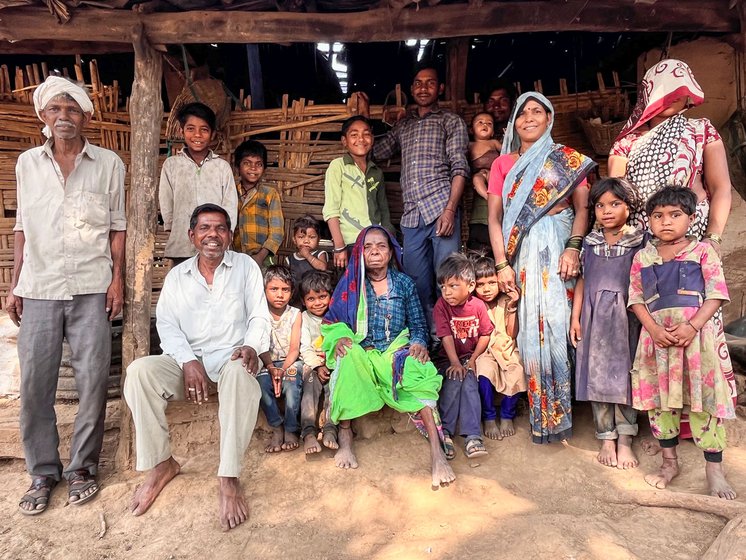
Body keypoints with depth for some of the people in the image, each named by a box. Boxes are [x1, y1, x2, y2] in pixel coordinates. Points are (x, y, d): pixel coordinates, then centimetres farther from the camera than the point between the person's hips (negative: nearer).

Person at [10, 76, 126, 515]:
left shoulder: (109, 164, 5)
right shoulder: (28, 163, 11)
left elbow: (117, 227, 6)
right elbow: (23, 227, 13)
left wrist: (117, 278, -3)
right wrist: (15, 285, 8)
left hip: (91, 287, -2)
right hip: (38, 288, 2)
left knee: (93, 380, 1)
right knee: (34, 383, 3)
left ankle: (83, 466, 17)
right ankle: (43, 472, 18)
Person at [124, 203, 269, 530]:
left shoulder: (246, 266, 8)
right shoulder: (177, 276, 14)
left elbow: (259, 316, 3)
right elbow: (166, 324, 4)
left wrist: (251, 346, -19)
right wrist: (188, 361, -14)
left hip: (231, 356, -2)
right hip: (188, 359, 3)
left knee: (241, 372, -38)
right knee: (139, 371, -25)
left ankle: (228, 478, -31)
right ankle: (161, 463, -10)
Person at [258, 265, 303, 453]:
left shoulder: (295, 314, 1)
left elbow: (294, 348, -5)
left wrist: (283, 369, -21)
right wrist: (271, 369, -22)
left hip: (291, 362, -1)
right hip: (267, 364, 1)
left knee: (291, 383, -31)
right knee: (261, 383, -30)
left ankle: (291, 430, -13)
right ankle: (277, 428, -13)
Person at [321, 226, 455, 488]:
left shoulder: (405, 283, 11)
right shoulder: (350, 283, 8)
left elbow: (418, 324, 11)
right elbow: (332, 321, 6)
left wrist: (419, 343, -11)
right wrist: (340, 338, -16)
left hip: (397, 353, 1)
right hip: (361, 354, 0)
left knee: (418, 371, -34)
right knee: (348, 356, -36)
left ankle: (436, 451, -40)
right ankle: (345, 439, -28)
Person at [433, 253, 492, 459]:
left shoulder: (478, 305, -6)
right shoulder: (441, 306, -10)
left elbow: (485, 335, -2)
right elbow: (446, 337, -17)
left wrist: (472, 360, -11)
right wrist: (455, 363, -26)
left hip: (470, 357, 1)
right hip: (449, 359, 0)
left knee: (469, 382, -26)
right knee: (453, 381, -28)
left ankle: (472, 435, -25)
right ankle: (444, 432, -19)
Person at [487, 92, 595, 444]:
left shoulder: (568, 159, 10)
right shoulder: (503, 163, 13)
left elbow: (583, 208, 3)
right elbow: (494, 216, 7)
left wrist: (574, 247, -14)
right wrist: (502, 264, -3)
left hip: (557, 252, -1)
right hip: (521, 254, 2)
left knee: (557, 324, -6)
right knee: (530, 329, 2)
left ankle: (557, 414, 7)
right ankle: (540, 414, 14)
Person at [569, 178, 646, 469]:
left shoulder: (641, 241, 0)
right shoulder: (590, 242, 8)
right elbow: (582, 281, 9)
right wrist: (575, 317, 5)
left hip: (626, 317, -2)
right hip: (595, 316, 2)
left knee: (624, 374, 1)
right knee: (597, 375, 4)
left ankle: (624, 440, 12)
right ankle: (606, 439, 15)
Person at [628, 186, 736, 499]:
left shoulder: (702, 251, 1)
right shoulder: (643, 257, 8)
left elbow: (716, 295, -4)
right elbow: (636, 299, 5)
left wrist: (692, 326, -17)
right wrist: (654, 329, -11)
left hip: (696, 332, -2)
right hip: (657, 335, 3)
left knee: (704, 397, 0)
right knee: (660, 398, 8)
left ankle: (714, 469, 15)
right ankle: (669, 462, 24)